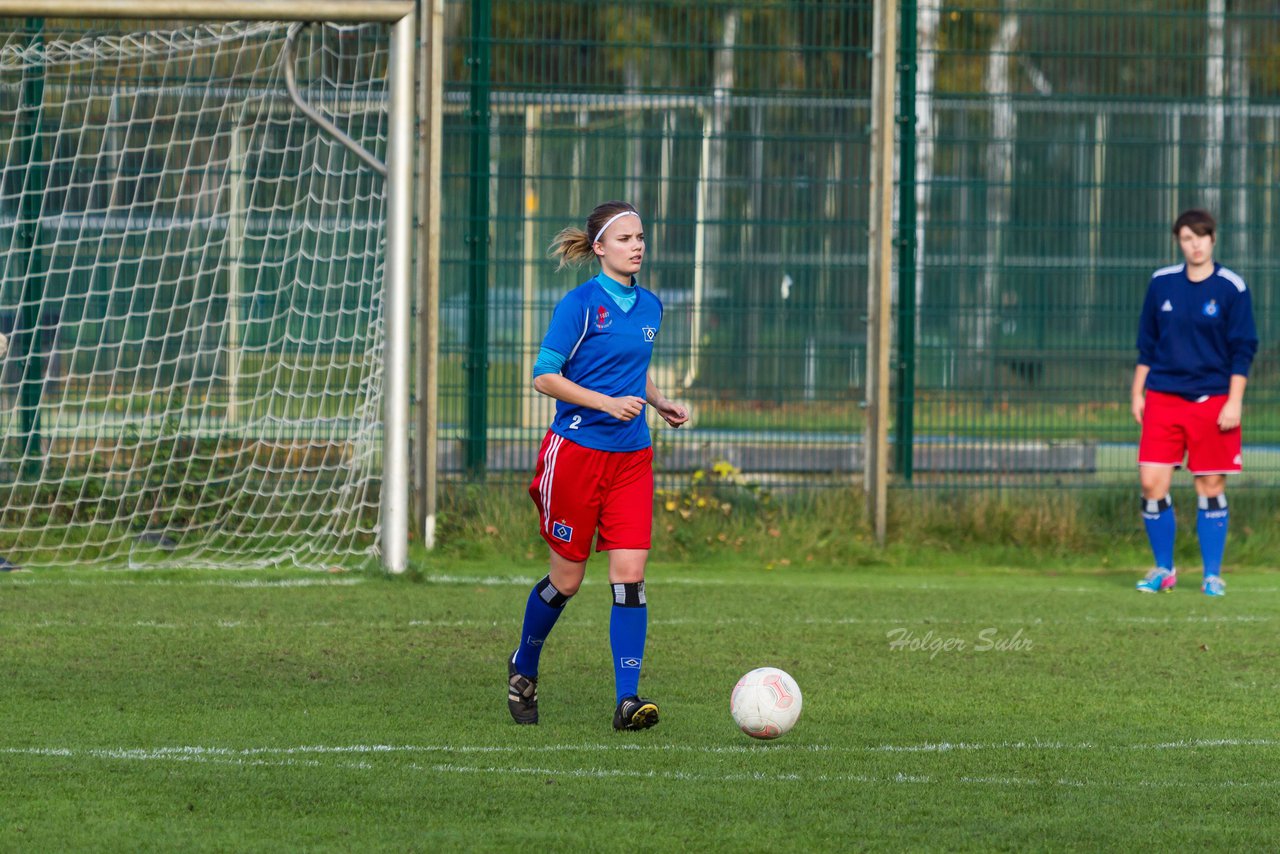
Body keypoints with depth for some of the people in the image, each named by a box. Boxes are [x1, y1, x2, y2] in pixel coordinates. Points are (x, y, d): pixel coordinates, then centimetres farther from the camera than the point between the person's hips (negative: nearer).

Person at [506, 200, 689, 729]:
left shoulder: (649, 307, 11)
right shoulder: (581, 303, -9)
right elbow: (544, 377, -11)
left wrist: (658, 402, 8)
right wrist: (608, 403, -20)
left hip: (631, 457, 5)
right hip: (577, 451, -5)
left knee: (630, 574, -8)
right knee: (567, 579, 5)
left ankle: (627, 700, -11)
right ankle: (523, 669, 31)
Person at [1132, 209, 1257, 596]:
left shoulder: (1231, 288, -3)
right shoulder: (1161, 283, 6)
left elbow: (1243, 350, -2)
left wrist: (1234, 403, -8)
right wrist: (1138, 393, 10)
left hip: (1212, 400, -2)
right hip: (1163, 399, 2)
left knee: (1211, 488, 1)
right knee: (1152, 484, -5)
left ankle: (1212, 575, 9)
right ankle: (1164, 569, 9)